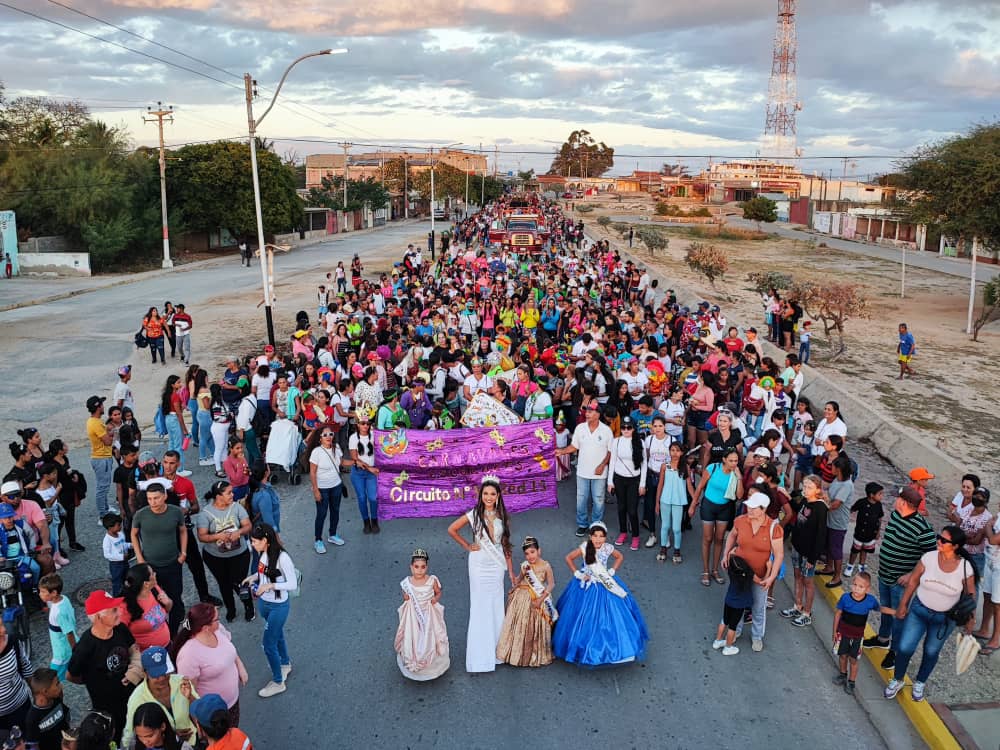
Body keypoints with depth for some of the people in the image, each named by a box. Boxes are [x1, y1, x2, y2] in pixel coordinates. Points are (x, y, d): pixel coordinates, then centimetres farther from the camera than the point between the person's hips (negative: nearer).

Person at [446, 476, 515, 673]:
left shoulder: (502, 516, 2)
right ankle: (480, 655, 11)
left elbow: (505, 545, 6)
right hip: (480, 564, -3)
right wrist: (467, 546, -1)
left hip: (497, 565, 3)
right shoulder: (474, 514, -8)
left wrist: (511, 570, 5)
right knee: (480, 607, 3)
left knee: (496, 606, 9)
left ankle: (496, 649, 23)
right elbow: (452, 530, -1)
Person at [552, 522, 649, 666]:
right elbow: (568, 558, -5)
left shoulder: (608, 548, -12)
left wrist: (612, 571, -2)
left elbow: (619, 557, 8)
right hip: (587, 587, -1)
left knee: (607, 618, 5)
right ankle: (585, 649, 24)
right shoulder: (584, 548, -17)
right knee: (586, 619, 6)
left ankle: (608, 647, 22)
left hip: (605, 586, 2)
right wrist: (577, 574, -7)